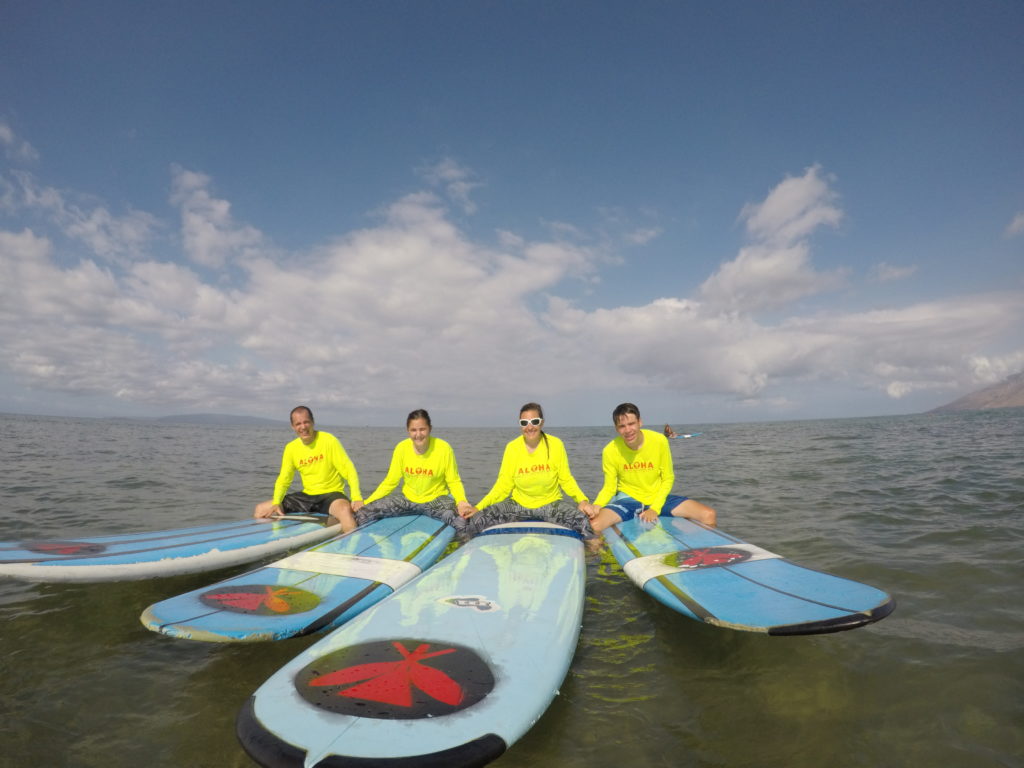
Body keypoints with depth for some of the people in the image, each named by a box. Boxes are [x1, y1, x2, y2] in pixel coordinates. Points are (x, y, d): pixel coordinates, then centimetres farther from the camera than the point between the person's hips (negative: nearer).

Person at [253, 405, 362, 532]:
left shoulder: (329, 440, -12)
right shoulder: (291, 448, 3)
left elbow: (348, 469, -15)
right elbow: (283, 480, 7)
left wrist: (357, 498, -27)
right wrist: (276, 503, -12)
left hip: (331, 494, -5)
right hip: (306, 496, 5)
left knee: (344, 509, -38)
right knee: (261, 509, 4)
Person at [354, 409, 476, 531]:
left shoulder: (444, 448, -16)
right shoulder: (401, 448, -9)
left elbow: (454, 482, -7)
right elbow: (390, 482, 1)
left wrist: (462, 502, -27)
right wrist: (365, 502, -8)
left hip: (436, 499, -3)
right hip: (407, 498, 3)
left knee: (463, 521, -34)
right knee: (362, 513, -11)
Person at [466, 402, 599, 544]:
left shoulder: (556, 444, -9)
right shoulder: (512, 447, -6)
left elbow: (566, 480, -1)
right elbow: (503, 485, -3)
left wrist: (582, 500, -20)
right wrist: (478, 507, -14)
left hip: (551, 503, -1)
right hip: (518, 504, 2)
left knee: (583, 520, -31)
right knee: (476, 520, -19)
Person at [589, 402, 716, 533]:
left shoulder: (659, 441, -13)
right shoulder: (610, 451, -14)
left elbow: (668, 479, -3)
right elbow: (609, 487, -5)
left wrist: (655, 509, -14)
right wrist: (596, 506, -25)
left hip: (658, 498, 2)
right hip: (627, 499, -2)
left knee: (709, 515, -14)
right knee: (593, 525, -30)